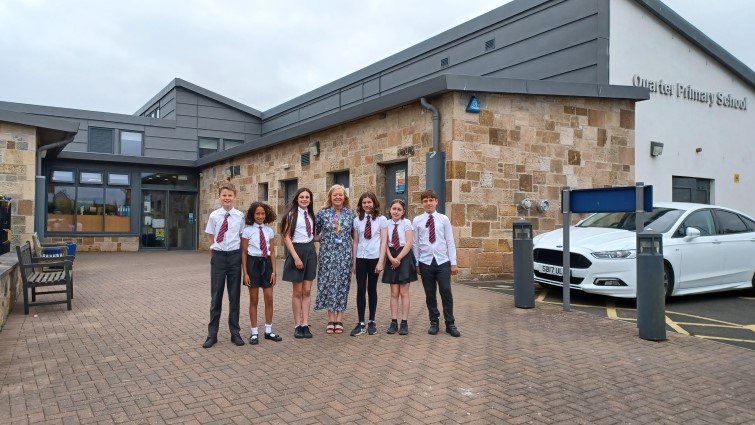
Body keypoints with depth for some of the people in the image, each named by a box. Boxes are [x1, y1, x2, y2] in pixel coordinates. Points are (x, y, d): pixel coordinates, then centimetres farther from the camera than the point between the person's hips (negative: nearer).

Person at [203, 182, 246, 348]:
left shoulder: (240, 216, -3)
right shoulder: (214, 215, 0)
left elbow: (242, 237, 3)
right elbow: (210, 238, 7)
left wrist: (240, 255, 0)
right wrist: (215, 254, 4)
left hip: (235, 256, 0)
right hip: (218, 257, 0)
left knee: (234, 296, 8)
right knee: (216, 296, 6)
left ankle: (235, 333, 21)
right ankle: (212, 334, 17)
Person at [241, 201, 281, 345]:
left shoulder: (269, 231, 4)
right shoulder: (247, 231, -5)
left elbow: (272, 252, 6)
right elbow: (243, 253, -4)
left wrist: (274, 271, 1)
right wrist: (245, 273, -9)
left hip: (266, 263, 3)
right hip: (253, 263, -3)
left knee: (269, 298, 4)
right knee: (254, 299, 4)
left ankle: (268, 331, 16)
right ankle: (254, 333, 13)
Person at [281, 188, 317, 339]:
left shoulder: (311, 215, 11)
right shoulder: (291, 214, -7)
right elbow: (286, 237, -12)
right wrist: (296, 257, -18)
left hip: (310, 251, 5)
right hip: (296, 250, -5)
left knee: (307, 291, 4)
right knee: (297, 291, 1)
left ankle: (305, 324, 8)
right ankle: (297, 326, 10)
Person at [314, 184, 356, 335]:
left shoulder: (351, 214, 4)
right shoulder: (322, 213, 1)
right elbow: (315, 231, 10)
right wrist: (323, 239, 4)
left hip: (344, 254, 1)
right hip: (327, 253, -1)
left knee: (342, 284, 3)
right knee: (328, 284, 0)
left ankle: (339, 320, 11)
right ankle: (331, 320, 10)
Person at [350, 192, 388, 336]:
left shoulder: (382, 220, -2)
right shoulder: (357, 220, 6)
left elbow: (383, 241, -4)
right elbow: (355, 242, 9)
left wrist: (381, 261, -10)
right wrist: (354, 261, 7)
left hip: (374, 258, -2)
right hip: (361, 258, 2)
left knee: (372, 289, 7)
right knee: (360, 289, -1)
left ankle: (372, 322, 18)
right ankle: (360, 323, 5)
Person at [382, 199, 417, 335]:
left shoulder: (406, 223, -4)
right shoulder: (387, 224, 3)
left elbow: (409, 243, -9)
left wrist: (399, 258, -13)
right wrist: (391, 259, -13)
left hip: (405, 257, -3)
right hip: (391, 258, 3)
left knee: (404, 292, 0)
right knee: (394, 293, 5)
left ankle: (404, 323, 6)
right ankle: (394, 322, 9)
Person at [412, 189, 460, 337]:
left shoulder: (444, 219, 2)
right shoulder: (417, 220, 2)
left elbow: (450, 242, 2)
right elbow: (416, 243, 4)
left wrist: (454, 263, -1)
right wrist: (416, 263, 4)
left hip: (442, 261, 0)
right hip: (425, 262, 1)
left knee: (446, 292, -1)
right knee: (430, 294, 8)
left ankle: (450, 324, 12)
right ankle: (434, 323, 22)